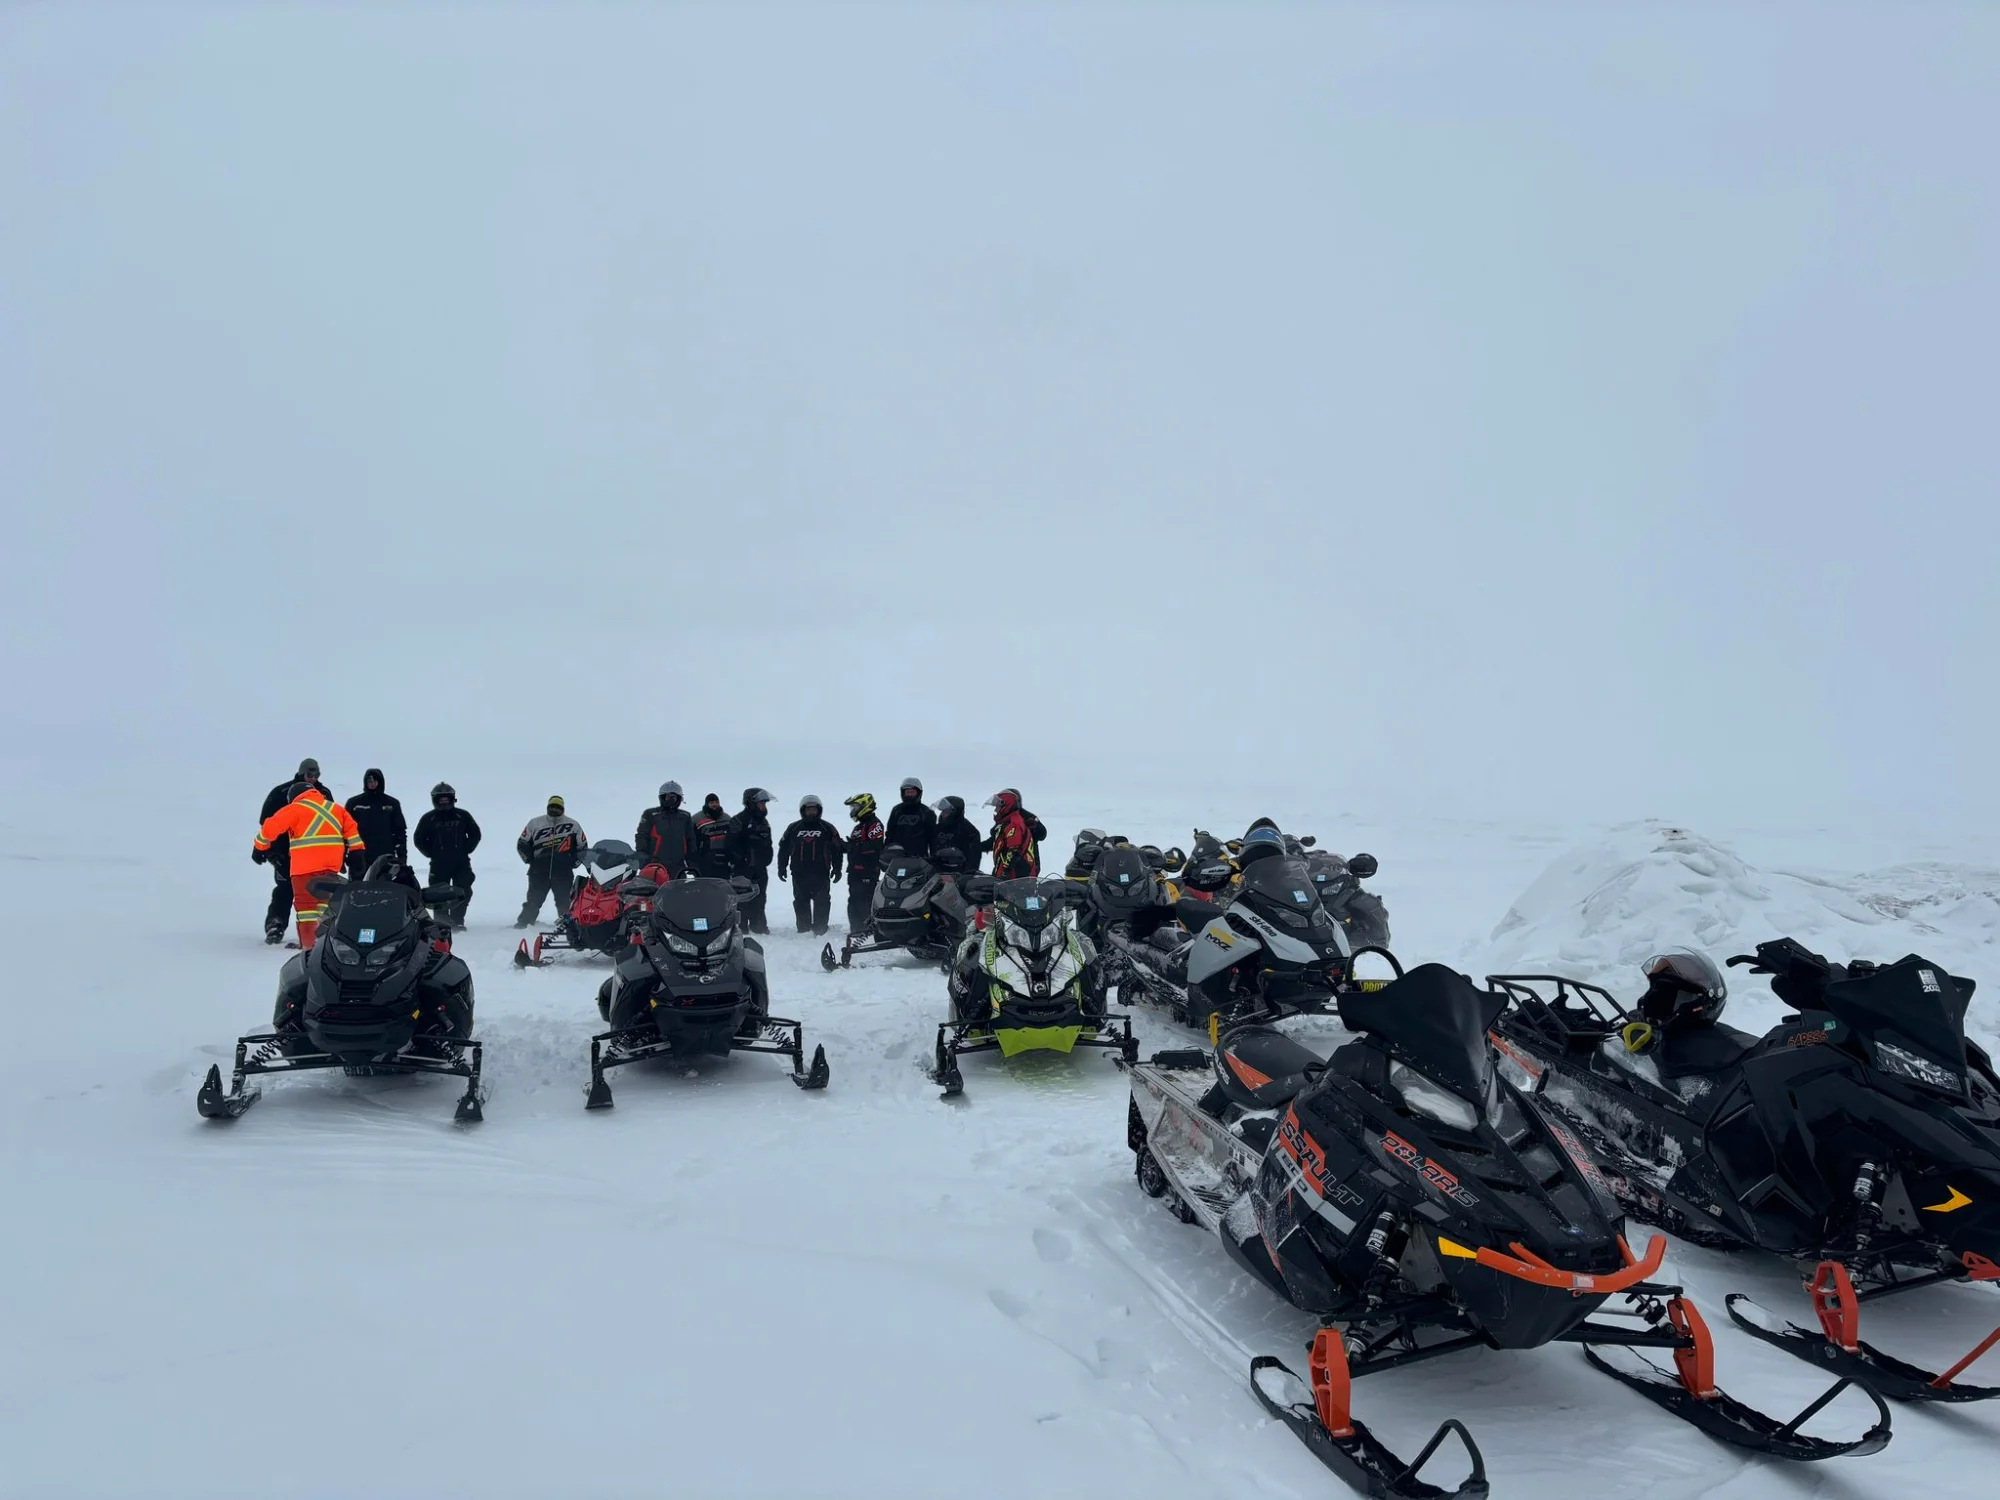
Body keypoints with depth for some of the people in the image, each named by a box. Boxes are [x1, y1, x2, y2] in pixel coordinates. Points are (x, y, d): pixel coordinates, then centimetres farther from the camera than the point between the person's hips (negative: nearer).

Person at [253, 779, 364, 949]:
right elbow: (350, 828, 12)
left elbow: (271, 827, -3)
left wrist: (260, 847, 9)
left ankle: (309, 945, -9)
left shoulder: (295, 809, 1)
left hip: (306, 865, -5)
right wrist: (357, 852, 12)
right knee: (324, 900, 19)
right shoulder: (335, 808, 17)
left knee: (306, 903, -3)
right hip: (332, 864, 5)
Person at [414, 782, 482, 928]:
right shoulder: (428, 818, 3)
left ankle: (457, 921, 4)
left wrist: (465, 850, 2)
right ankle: (441, 921, 4)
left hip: (461, 863, 1)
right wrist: (432, 853, 0)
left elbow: (475, 834, 11)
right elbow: (418, 839, 7)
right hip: (439, 864, -1)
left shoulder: (463, 816, 5)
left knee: (463, 893, -3)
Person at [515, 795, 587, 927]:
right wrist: (530, 860, 5)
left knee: (564, 902, -1)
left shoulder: (573, 825, 7)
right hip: (539, 872, 1)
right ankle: (523, 923, 9)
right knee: (533, 901, 3)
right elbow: (522, 844, 12)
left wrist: (573, 862, 3)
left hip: (563, 873, -1)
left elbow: (583, 847, 11)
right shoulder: (535, 823, 8)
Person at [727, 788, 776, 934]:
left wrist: (766, 859, 13)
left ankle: (759, 926, 19)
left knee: (759, 899, 12)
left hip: (760, 868, 8)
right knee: (743, 899, -6)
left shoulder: (763, 821, 17)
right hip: (743, 867, -8)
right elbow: (733, 844, -16)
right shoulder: (740, 820, -10)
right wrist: (740, 860, -19)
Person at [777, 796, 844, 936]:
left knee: (821, 902, -2)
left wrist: (837, 869, -1)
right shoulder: (793, 829, 10)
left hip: (821, 873, -2)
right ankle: (803, 929, 10)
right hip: (799, 873, 2)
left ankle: (820, 930, 3)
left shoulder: (827, 828, 5)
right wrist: (782, 867, 8)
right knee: (801, 902, 4)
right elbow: (783, 848, 13)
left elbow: (837, 850, 4)